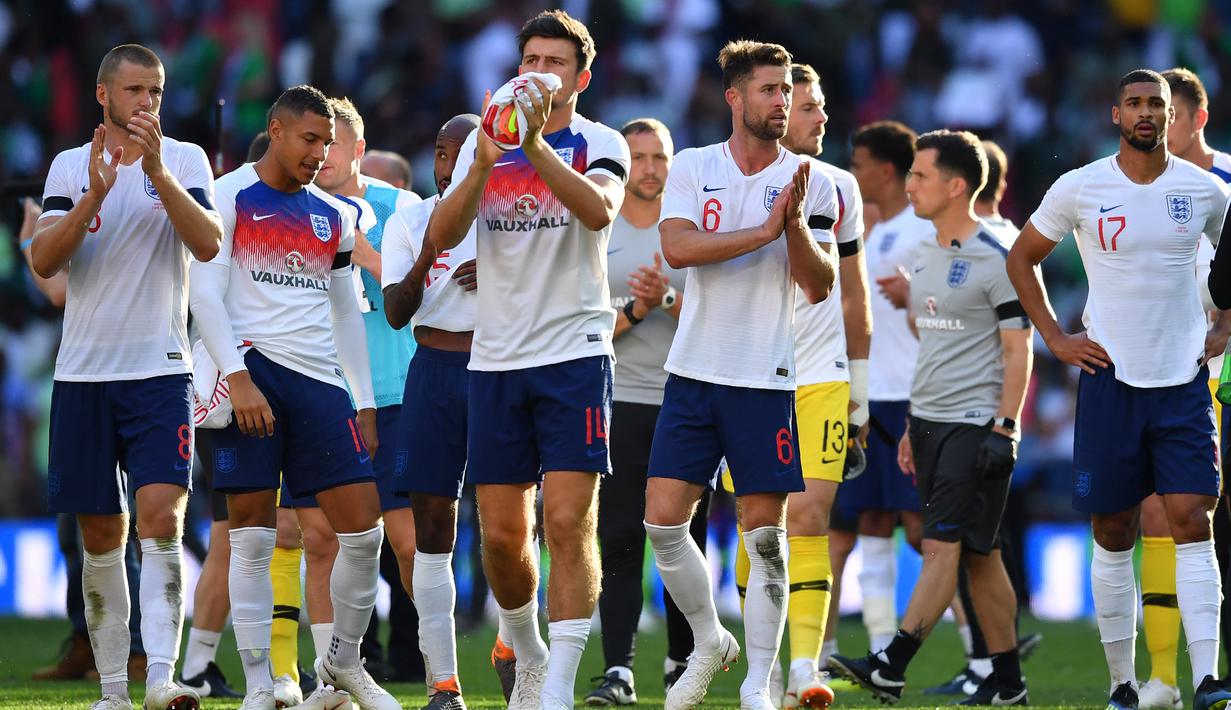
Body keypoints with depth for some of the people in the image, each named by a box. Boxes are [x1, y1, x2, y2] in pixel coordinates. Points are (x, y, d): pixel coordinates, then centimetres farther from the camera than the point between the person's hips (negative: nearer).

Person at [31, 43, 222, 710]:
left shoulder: (184, 159, 4)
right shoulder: (70, 166, 7)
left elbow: (209, 243, -11)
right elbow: (42, 260, -4)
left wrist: (158, 172, -20)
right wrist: (95, 195, -17)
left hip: (160, 372, -2)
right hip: (84, 373, 2)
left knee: (161, 516, -17)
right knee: (101, 534, 5)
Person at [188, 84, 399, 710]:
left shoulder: (333, 216, 17)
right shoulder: (230, 197, 1)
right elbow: (205, 292, -7)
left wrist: (365, 403, 17)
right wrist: (237, 376, -17)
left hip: (320, 378, 5)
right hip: (251, 369, -5)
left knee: (364, 531, -2)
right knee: (252, 538, -5)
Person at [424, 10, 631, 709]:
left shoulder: (600, 145, 0)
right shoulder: (483, 145, 10)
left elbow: (599, 211, -22)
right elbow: (443, 234, -3)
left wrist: (537, 145, -33)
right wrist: (484, 164, -18)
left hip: (576, 356, -4)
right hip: (497, 359, 4)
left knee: (569, 523, -12)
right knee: (502, 533, 5)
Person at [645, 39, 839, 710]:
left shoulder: (809, 181, 1)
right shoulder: (693, 167, 3)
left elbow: (820, 285, -4)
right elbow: (677, 247, -13)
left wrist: (796, 223, -21)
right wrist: (765, 230, -20)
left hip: (767, 378, -1)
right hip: (694, 371, 1)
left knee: (765, 534, -2)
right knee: (663, 520, -2)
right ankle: (709, 642, 20)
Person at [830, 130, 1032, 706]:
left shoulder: (996, 261, -10)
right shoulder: (925, 258, 15)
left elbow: (1017, 352, -11)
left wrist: (1003, 429, -17)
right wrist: (912, 428, 21)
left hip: (974, 425, -8)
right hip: (929, 422, 8)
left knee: (944, 545, -12)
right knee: (978, 555, 9)